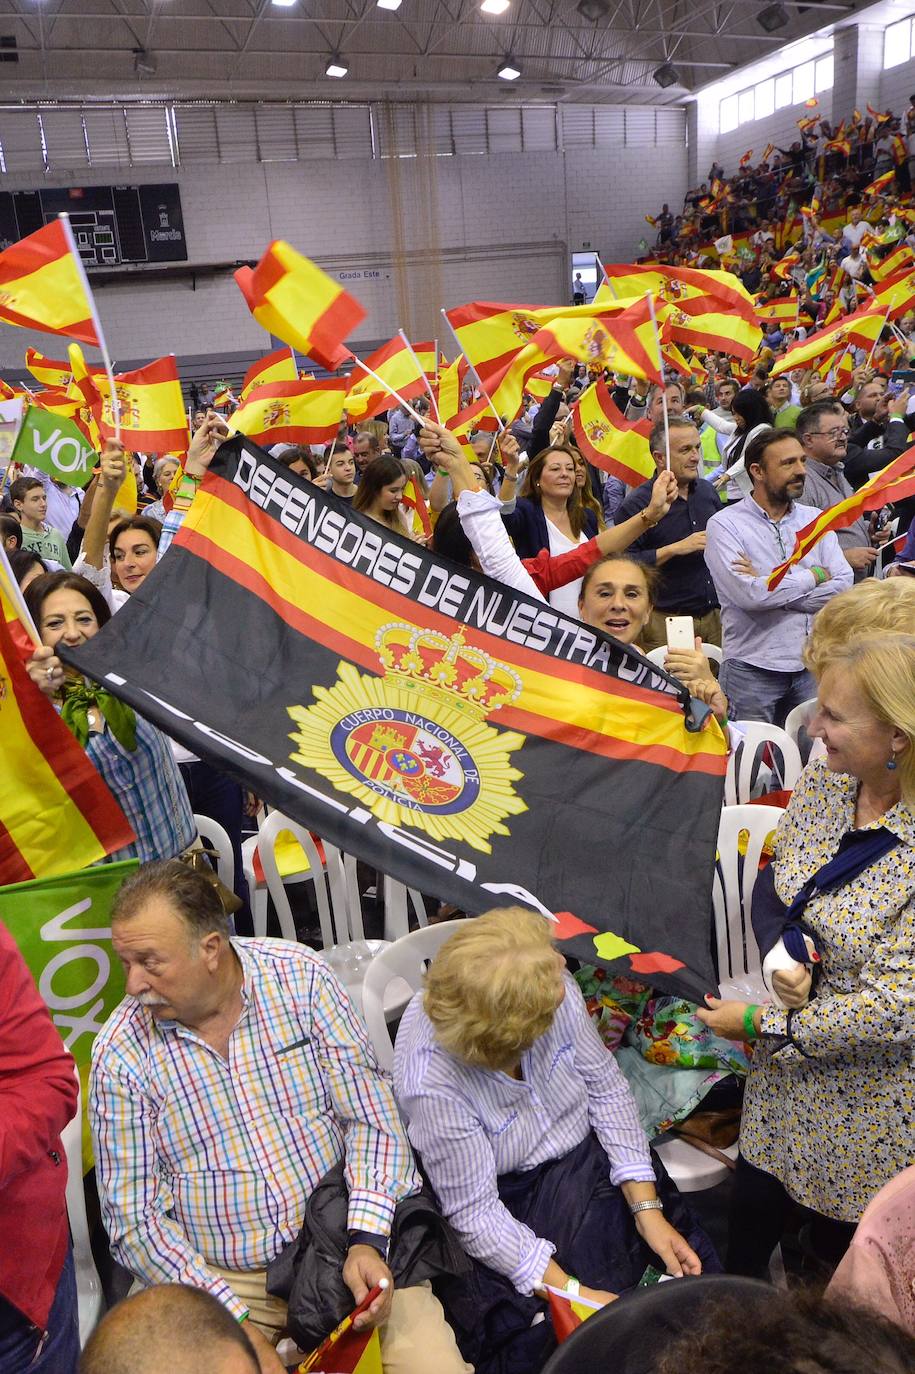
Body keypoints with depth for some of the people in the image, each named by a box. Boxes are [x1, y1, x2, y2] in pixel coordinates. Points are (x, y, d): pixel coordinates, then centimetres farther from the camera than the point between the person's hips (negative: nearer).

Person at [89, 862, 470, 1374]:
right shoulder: (121, 1054, -9)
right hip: (214, 1277, 1)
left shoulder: (301, 977, -9)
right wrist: (236, 1323, -14)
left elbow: (371, 1118, -6)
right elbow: (133, 1219, -6)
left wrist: (366, 1240, -18)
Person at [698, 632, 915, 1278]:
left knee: (841, 1242, 20)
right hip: (788, 1071, 5)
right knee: (753, 1211, 23)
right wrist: (784, 950, -18)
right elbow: (772, 886, 3)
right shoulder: (822, 781, -10)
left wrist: (758, 1024, -18)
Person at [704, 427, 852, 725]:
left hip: (813, 666, 4)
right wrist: (814, 575, -6)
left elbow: (843, 586, -4)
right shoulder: (724, 524, -6)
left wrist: (769, 588, -12)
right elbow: (749, 595, -20)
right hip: (753, 670, -4)